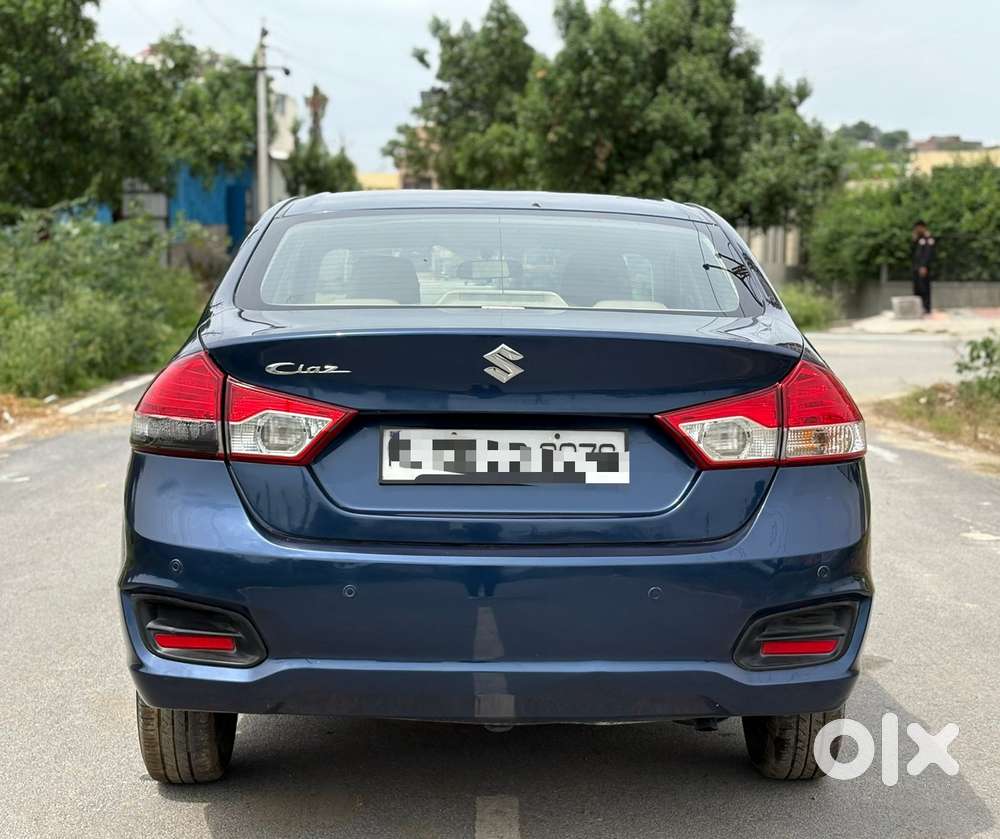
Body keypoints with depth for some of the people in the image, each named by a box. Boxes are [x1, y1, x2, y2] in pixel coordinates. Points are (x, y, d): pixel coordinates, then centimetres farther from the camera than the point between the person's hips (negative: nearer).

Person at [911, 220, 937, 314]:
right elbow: (912, 251, 19)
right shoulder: (918, 239, 22)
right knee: (917, 289, 6)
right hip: (916, 267, 8)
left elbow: (928, 253, -14)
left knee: (924, 288, -9)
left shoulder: (929, 239, -4)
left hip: (924, 268, -8)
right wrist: (914, 240, 8)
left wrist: (924, 266, -22)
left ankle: (927, 308, -9)